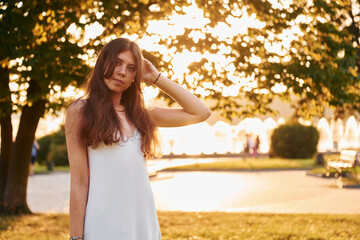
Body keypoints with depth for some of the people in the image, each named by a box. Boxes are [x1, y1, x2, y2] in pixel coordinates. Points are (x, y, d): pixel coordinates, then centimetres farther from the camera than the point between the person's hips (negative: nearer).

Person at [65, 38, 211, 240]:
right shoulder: (81, 111, 0)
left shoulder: (139, 114, 13)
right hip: (104, 223, -5)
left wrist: (158, 79, 10)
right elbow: (79, 182, -5)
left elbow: (201, 113, 12)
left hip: (144, 223, 5)